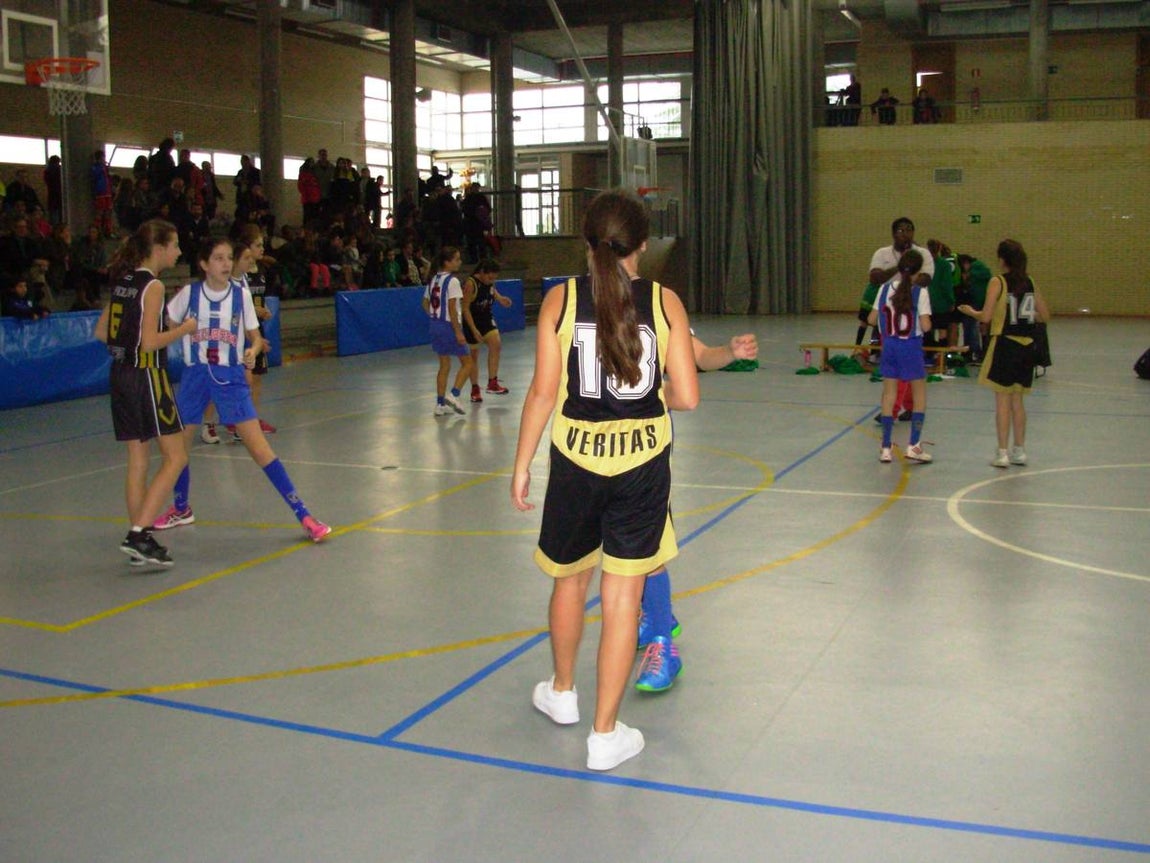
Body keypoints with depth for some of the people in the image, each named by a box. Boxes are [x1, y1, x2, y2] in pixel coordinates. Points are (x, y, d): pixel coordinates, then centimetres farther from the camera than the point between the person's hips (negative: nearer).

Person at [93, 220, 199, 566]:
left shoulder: (124, 282, 12)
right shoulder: (153, 286, -11)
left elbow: (101, 332, 15)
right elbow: (150, 342, -19)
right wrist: (184, 329, -6)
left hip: (120, 375, 8)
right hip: (146, 377, -8)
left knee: (138, 460, 12)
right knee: (175, 457, -4)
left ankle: (138, 538, 15)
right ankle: (139, 535, -11)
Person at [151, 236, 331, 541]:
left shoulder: (241, 293, -2)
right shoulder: (189, 293, -2)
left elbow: (255, 336, 4)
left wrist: (252, 351, -16)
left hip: (231, 377, -2)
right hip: (195, 375, 2)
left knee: (259, 449, -10)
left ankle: (303, 515, -8)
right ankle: (181, 509, 38)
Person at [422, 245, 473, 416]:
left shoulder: (434, 279, 9)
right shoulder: (452, 281, -15)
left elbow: (425, 304, 14)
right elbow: (452, 309, -19)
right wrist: (458, 332, -18)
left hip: (436, 325, 8)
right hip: (449, 326, -8)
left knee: (444, 366, 14)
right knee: (467, 362, 3)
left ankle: (440, 404, 14)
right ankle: (453, 395, -10)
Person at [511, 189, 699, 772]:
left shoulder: (561, 300, -5)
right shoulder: (665, 303, -4)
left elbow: (544, 392, -6)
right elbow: (686, 397, -6)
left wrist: (521, 464, 3)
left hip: (576, 458, 1)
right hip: (642, 462, 0)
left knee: (570, 579, 21)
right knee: (623, 596, 6)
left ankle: (562, 692, 43)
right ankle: (605, 734, 13)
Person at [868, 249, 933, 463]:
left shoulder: (885, 288, -1)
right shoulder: (920, 292, -12)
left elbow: (872, 320, 2)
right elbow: (925, 326, -16)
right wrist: (927, 320, 5)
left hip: (889, 345, 3)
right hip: (911, 347, -3)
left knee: (889, 394, 9)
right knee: (919, 394, 12)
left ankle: (885, 447, 8)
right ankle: (913, 445, 7)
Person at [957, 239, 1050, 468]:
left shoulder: (997, 282, -9)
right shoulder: (1030, 282, 6)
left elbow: (986, 317, -14)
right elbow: (1044, 316, 10)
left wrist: (970, 311, 5)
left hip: (1004, 344, -5)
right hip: (1026, 346, 5)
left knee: (1002, 401, 0)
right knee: (1018, 401, 14)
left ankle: (1003, 453, 1)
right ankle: (1019, 451, 20)